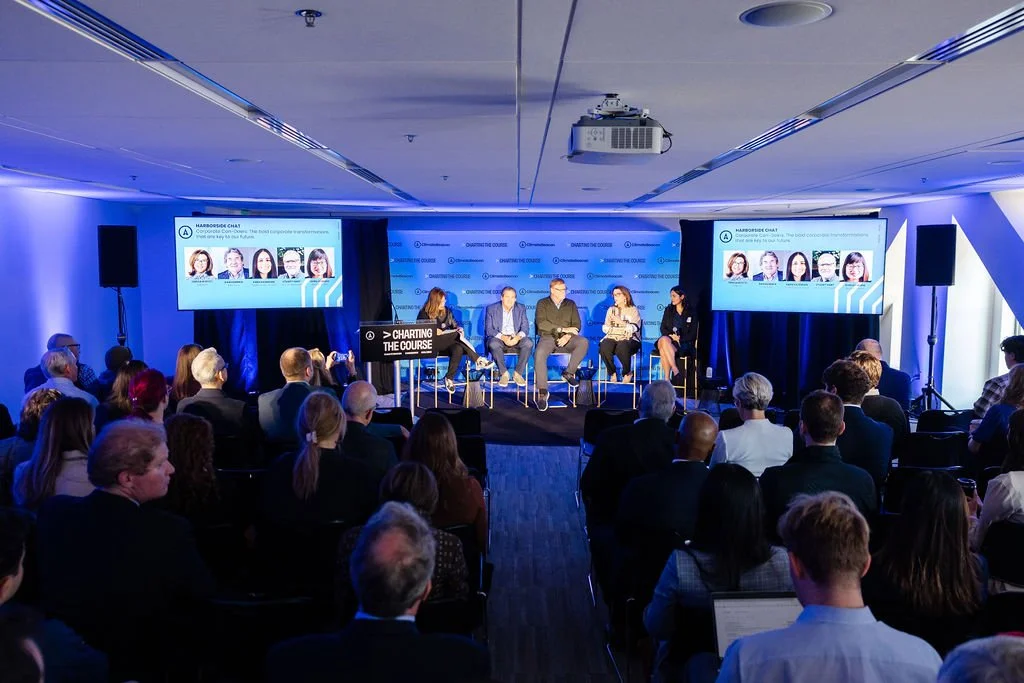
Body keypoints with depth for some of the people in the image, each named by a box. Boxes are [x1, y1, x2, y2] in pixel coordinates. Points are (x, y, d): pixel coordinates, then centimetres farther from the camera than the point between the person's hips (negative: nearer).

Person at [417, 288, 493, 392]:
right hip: (431, 344, -4)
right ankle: (478, 360, -33)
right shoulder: (424, 314, 3)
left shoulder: (446, 311, 16)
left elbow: (456, 324, 19)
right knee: (456, 335, -29)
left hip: (446, 344, 4)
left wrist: (459, 328, -5)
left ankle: (449, 378, -27)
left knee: (458, 349, -34)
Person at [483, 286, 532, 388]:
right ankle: (504, 373, -22)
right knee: (493, 344, -36)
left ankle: (518, 374, -20)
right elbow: (488, 330, -5)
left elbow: (525, 328, 2)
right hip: (499, 338, -2)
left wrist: (518, 336, -22)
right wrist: (503, 337, -24)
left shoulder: (521, 308, 9)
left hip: (516, 339, 2)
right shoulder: (491, 309, 3)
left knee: (528, 343, -29)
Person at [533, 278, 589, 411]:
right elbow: (541, 323, -8)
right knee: (539, 354, -35)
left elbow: (577, 324, 7)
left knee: (583, 342, -29)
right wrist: (563, 329, -14)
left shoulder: (571, 304, 15)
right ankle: (542, 392, -28)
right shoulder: (542, 303, 7)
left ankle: (569, 373, -15)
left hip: (566, 339, 2)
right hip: (548, 338, -2)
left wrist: (568, 335, -15)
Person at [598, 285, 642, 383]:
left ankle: (627, 373, -10)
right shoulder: (611, 309, 21)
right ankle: (612, 373, -10)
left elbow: (634, 328, -5)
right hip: (612, 338, 3)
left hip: (629, 339, -3)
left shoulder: (633, 310, 9)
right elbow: (605, 328, 13)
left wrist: (621, 322, -15)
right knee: (604, 347, -32)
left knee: (622, 347, -38)